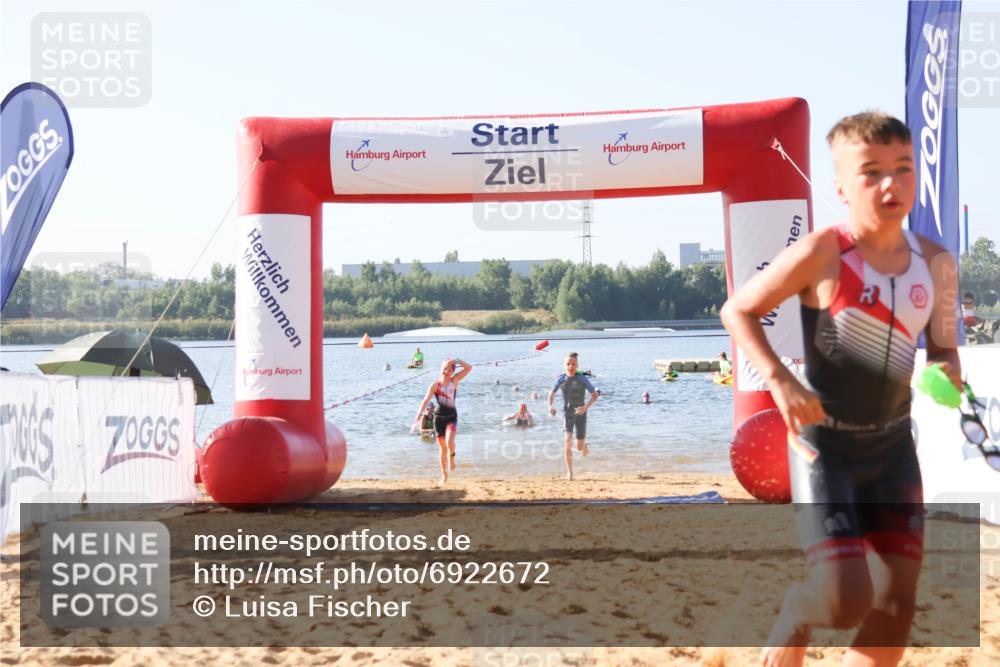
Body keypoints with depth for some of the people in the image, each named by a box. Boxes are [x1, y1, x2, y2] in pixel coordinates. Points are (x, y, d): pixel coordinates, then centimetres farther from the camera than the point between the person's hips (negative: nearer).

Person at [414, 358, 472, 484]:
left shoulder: (454, 381, 0)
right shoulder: (435, 385, -6)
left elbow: (469, 368, -5)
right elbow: (426, 399, -19)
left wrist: (456, 361, -17)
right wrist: (419, 412, -34)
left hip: (452, 416, 0)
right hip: (439, 417, 0)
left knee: (449, 442, -25)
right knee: (443, 448, 5)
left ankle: (452, 458, 9)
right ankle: (444, 475, 18)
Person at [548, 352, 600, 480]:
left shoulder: (583, 379, -11)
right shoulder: (561, 379, -5)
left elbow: (595, 394, -7)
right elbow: (551, 393, 10)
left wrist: (586, 407, -23)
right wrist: (550, 406, -9)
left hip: (580, 414, -1)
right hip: (567, 414, 1)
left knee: (580, 447, 6)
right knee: (568, 441, -19)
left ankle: (584, 446, 47)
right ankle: (569, 472, -12)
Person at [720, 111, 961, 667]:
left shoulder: (936, 264, -2)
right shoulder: (822, 254, -16)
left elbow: (945, 351, 11)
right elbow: (738, 311, -7)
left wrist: (945, 374, -13)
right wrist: (781, 381, -20)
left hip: (893, 444, 5)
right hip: (824, 443, -5)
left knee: (898, 602, 5)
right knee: (848, 600, -14)